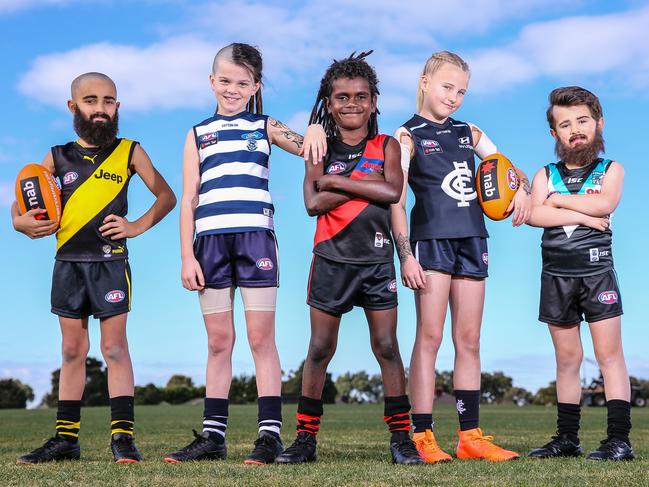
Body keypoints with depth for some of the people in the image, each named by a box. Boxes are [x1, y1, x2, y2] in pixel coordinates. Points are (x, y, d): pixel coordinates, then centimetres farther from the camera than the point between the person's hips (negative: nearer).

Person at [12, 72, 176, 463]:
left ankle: (123, 436, -3)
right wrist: (20, 221, -6)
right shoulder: (59, 157, 8)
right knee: (73, 350, 8)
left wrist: (139, 226, -6)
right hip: (68, 263, 3)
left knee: (115, 347, -4)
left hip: (110, 262, -3)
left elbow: (166, 196, 7)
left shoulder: (129, 152, 2)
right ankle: (66, 439, 13)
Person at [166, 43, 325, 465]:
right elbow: (189, 201, 10)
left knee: (261, 338, -3)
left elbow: (310, 148, 1)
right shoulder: (198, 134, 15)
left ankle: (270, 434, -2)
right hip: (211, 241, 2)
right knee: (218, 342, 6)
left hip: (255, 238, -2)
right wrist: (187, 257, 2)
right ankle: (213, 436, 11)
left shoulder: (266, 127, 12)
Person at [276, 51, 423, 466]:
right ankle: (306, 439, 12)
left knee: (387, 347, 1)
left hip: (377, 261, 0)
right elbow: (313, 202, -11)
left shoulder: (386, 146, 4)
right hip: (331, 260, 0)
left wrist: (336, 181, -13)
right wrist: (365, 183, -14)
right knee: (320, 349, 4)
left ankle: (402, 438, 7)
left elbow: (392, 192, -15)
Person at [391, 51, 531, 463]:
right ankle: (423, 438, -7)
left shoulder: (470, 133, 16)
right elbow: (396, 202, -6)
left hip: (472, 242, 5)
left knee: (469, 341, 6)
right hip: (432, 242, -5)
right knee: (430, 337, -8)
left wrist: (523, 188, -1)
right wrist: (406, 255, -15)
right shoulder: (408, 137, 1)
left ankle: (471, 436, 10)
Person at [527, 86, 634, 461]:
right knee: (567, 358, 9)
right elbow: (535, 215, -8)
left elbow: (605, 204, -15)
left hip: (597, 270, -3)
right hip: (556, 275, 3)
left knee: (609, 353, -6)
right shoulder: (546, 175, 11)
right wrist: (582, 216, -13)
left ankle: (620, 438, -7)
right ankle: (567, 437, 15)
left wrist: (559, 200, -6)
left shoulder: (610, 170, 6)